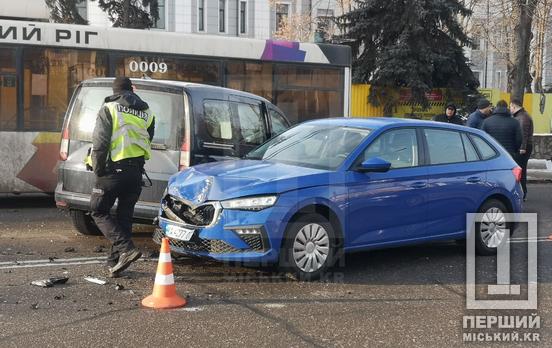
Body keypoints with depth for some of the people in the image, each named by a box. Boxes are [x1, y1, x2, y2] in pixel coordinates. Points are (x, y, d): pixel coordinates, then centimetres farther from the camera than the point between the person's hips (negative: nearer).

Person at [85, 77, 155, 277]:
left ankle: (126, 249, -11)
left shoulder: (109, 109, -3)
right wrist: (136, 164, 15)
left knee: (99, 211, 6)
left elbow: (100, 142, -11)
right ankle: (116, 261, 16)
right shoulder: (147, 114, 14)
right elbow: (147, 142, 12)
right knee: (124, 215, 14)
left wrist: (97, 169, -5)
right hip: (136, 173, 5)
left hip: (113, 169, -5)